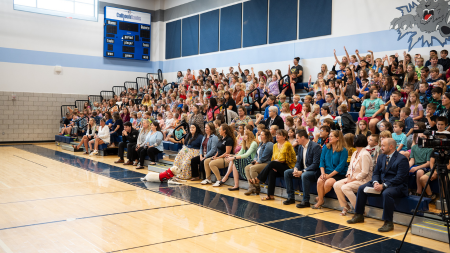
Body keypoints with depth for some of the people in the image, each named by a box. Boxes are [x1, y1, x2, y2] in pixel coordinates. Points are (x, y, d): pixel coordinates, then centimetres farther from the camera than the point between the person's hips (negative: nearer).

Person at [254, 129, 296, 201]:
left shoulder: (287, 144, -10)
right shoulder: (275, 145, 14)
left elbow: (282, 159, -15)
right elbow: (273, 158, 13)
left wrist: (273, 164, -3)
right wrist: (273, 166, -7)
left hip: (289, 167, -6)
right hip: (279, 168, 6)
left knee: (272, 163, -28)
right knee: (272, 172, -26)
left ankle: (258, 179, -18)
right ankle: (270, 195, -25)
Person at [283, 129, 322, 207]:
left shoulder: (315, 146, -18)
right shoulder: (301, 147, 9)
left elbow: (316, 164, -23)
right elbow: (298, 161, 13)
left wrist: (302, 171, -26)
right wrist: (296, 169, -11)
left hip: (314, 171, -9)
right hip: (303, 170, 9)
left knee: (304, 175, -38)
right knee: (287, 172, -2)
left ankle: (306, 201, -26)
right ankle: (291, 197, 2)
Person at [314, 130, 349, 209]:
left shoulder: (343, 151, -7)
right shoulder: (325, 147, 10)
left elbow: (341, 166, -12)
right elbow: (322, 160, 9)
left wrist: (329, 175, -17)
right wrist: (323, 173, -7)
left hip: (339, 174, -4)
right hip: (327, 172, 4)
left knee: (328, 182, -31)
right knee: (320, 181, -27)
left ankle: (319, 197, -4)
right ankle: (320, 200, -11)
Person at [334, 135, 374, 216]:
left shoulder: (365, 155, -17)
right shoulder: (355, 153, 13)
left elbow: (364, 173, -21)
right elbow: (350, 167, 15)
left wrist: (352, 180, -17)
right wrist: (349, 178, -3)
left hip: (363, 180, -9)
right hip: (353, 178, 9)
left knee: (345, 188, -29)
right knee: (336, 185, -9)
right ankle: (345, 206, 3)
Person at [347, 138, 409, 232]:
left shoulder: (402, 159, -13)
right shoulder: (381, 157, 11)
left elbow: (399, 178, -20)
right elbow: (376, 173, 11)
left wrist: (383, 186, -27)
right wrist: (375, 182, -12)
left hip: (397, 186, -8)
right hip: (381, 183, 8)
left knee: (387, 193, -39)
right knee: (361, 188, -4)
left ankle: (388, 223, -27)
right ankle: (359, 216, 6)